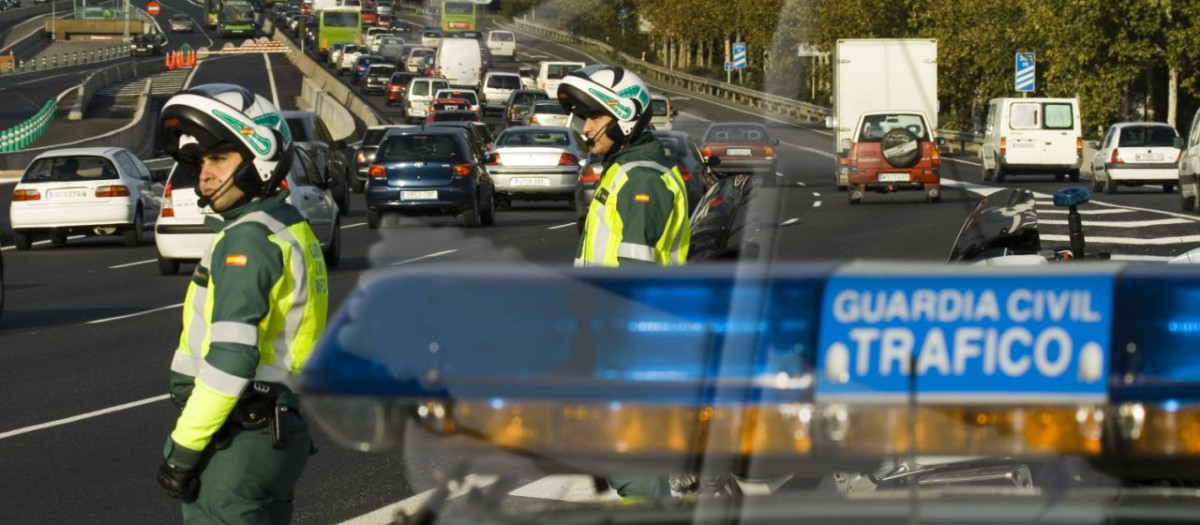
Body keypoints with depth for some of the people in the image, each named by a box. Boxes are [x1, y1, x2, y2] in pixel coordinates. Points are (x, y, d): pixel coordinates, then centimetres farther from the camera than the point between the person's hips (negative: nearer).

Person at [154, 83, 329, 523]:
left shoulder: (248, 240, -16)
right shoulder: (292, 230, 13)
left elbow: (231, 359, -23)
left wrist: (183, 449, -20)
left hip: (237, 445, -10)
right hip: (281, 432, 10)